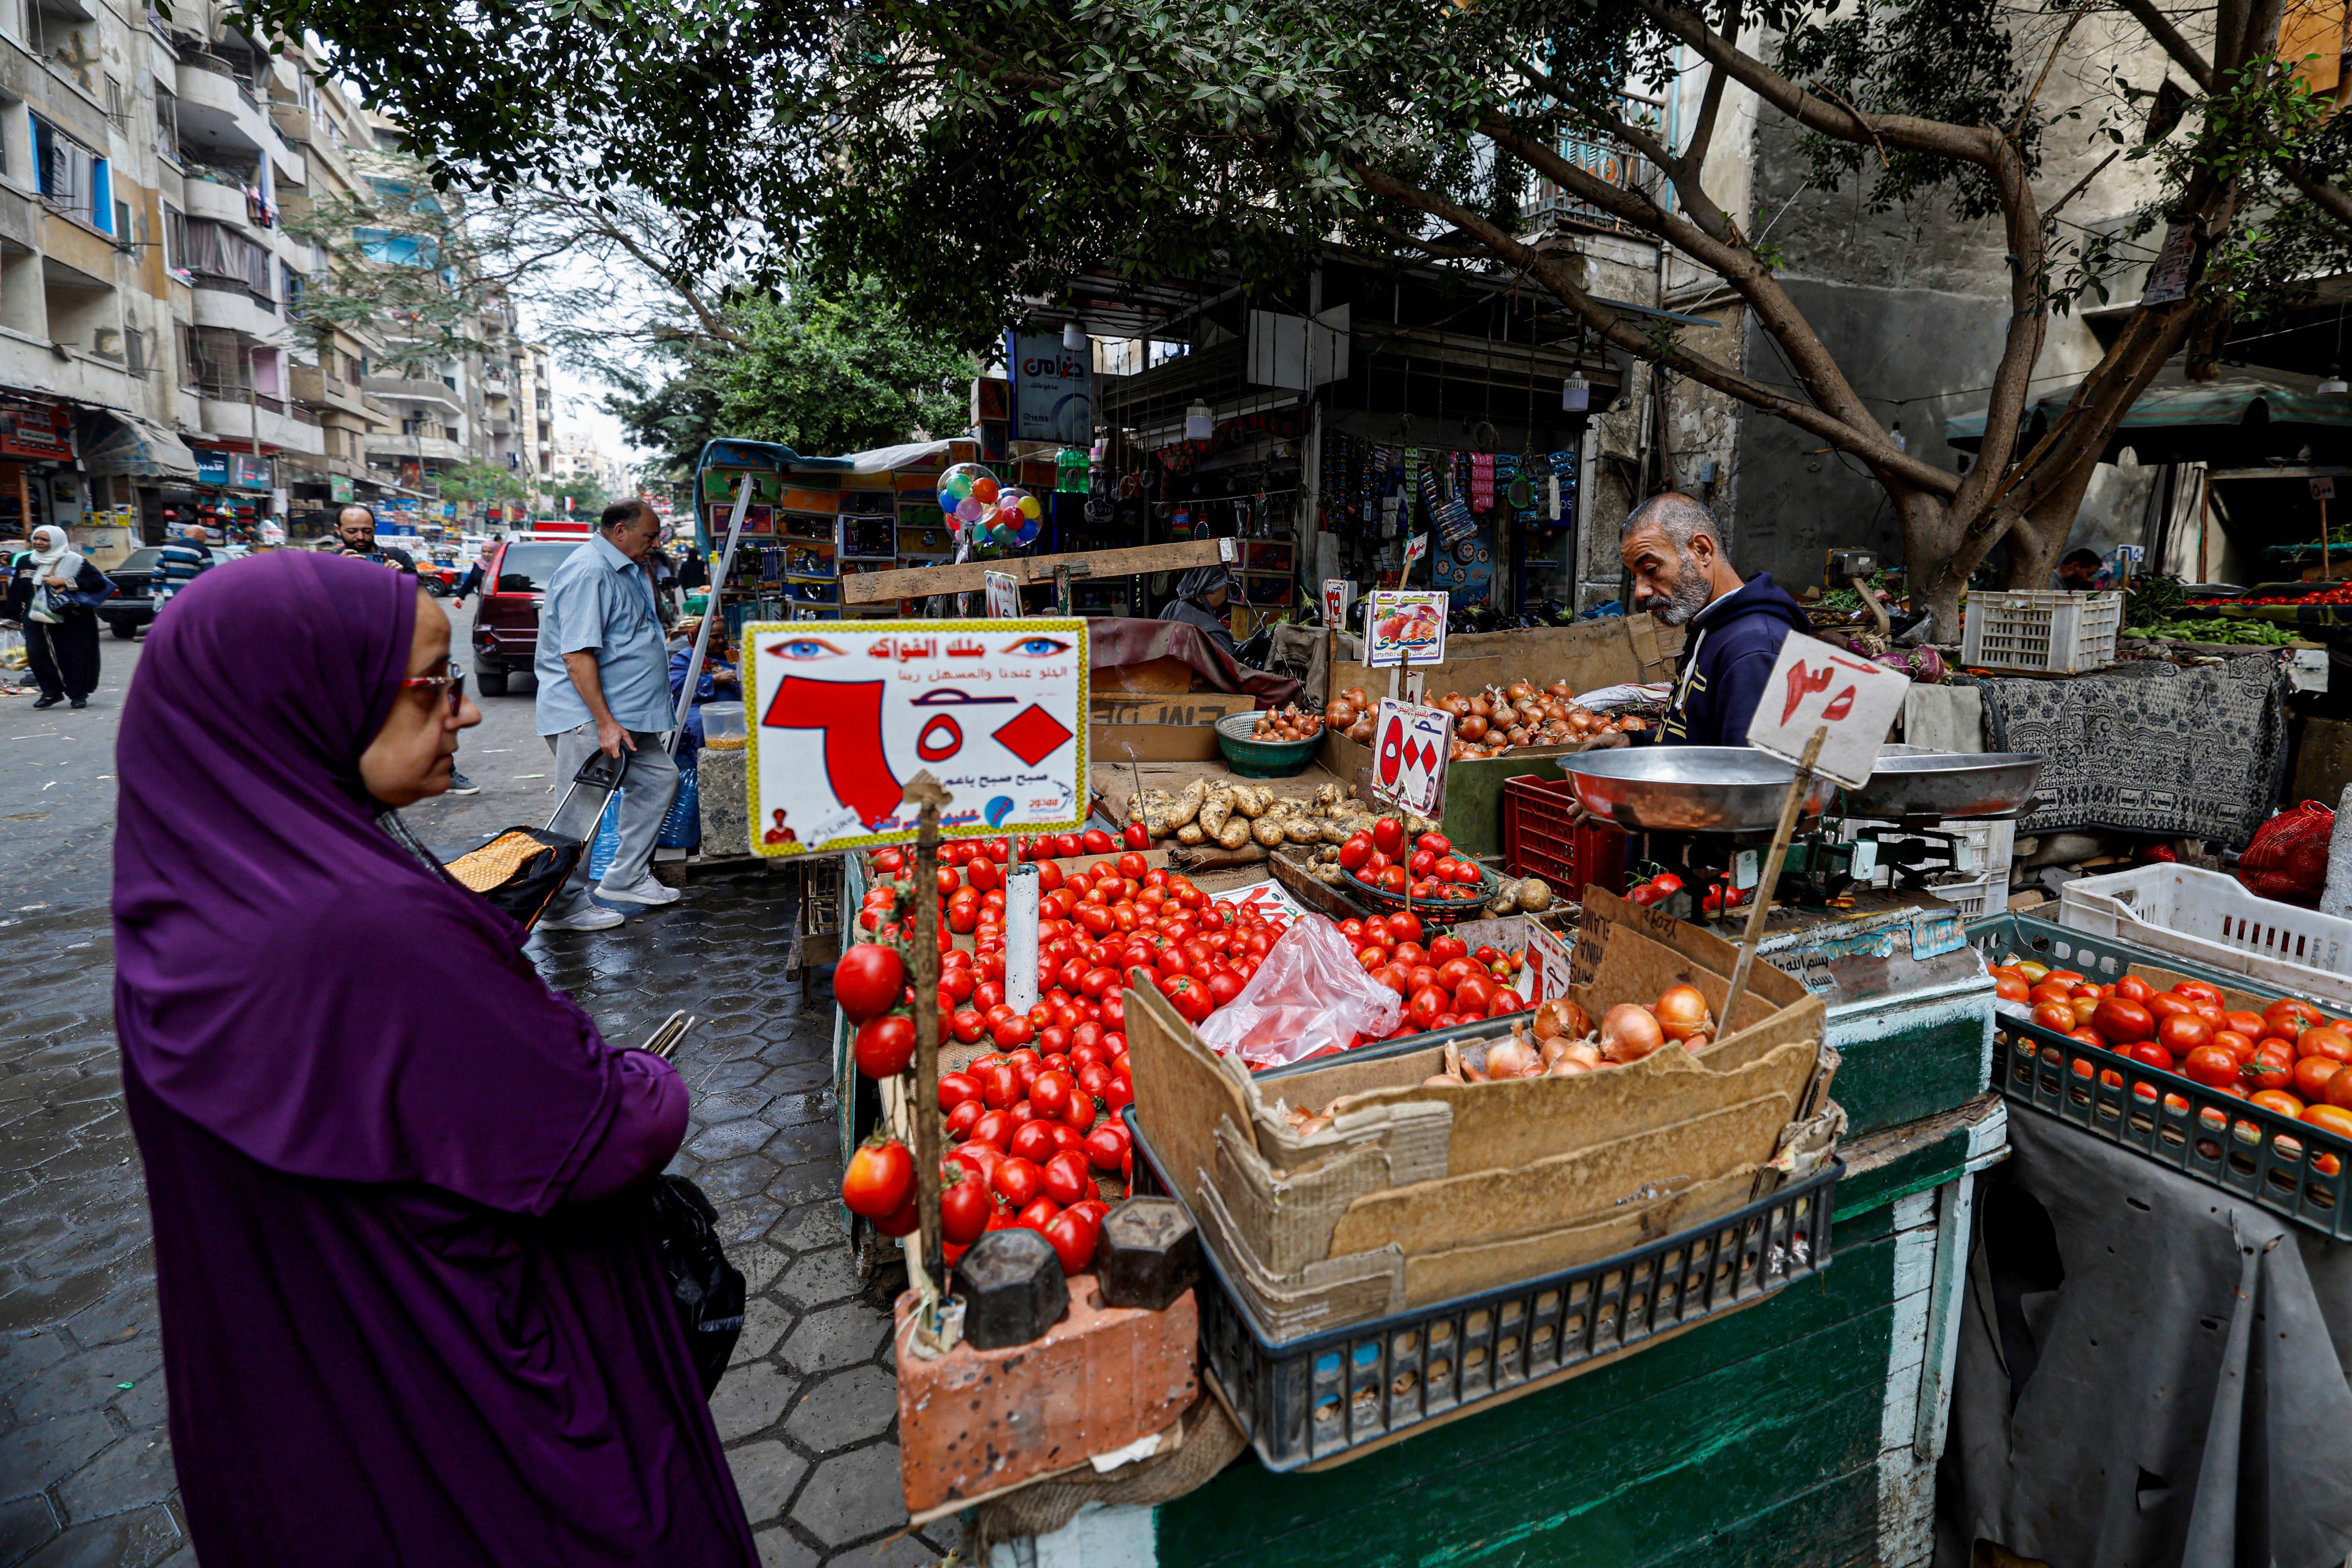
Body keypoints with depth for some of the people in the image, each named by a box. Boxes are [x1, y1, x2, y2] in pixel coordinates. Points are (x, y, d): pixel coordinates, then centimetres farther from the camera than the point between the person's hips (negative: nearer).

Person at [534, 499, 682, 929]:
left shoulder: (625, 570, 16)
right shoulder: (588, 571, -17)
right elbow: (577, 654, -24)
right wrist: (605, 723, -26)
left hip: (623, 713, 11)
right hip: (586, 717, -11)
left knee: (659, 778, 13)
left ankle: (626, 878, 22)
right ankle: (565, 907, 7)